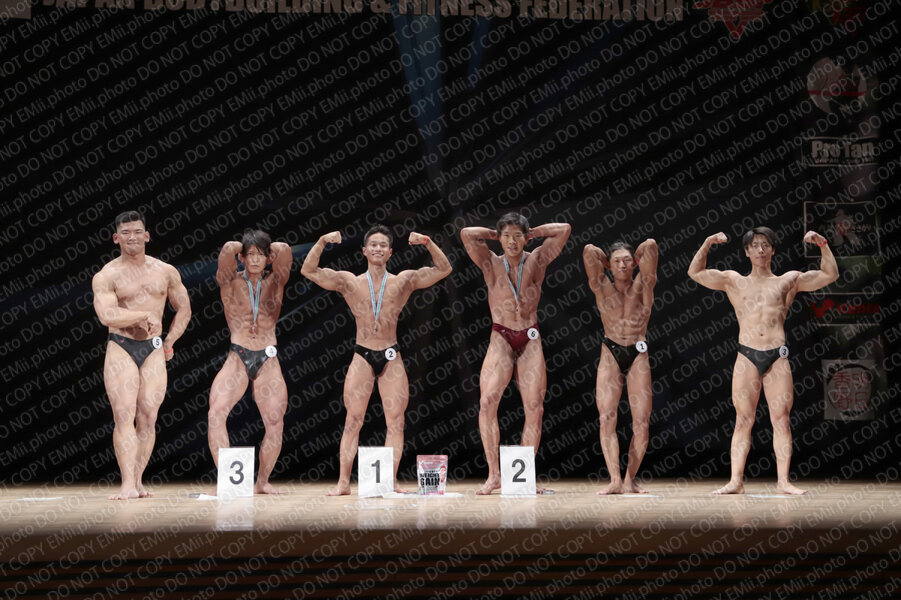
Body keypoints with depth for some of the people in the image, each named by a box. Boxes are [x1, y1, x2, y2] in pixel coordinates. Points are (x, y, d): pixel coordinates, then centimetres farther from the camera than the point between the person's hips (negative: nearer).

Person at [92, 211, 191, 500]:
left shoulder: (166, 272, 10)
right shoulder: (105, 276, -2)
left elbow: (184, 309, 20)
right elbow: (106, 315, -17)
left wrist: (169, 342, 11)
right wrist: (146, 315, -13)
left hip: (154, 350, 3)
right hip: (120, 348, -3)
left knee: (148, 416, -3)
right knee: (124, 414, -13)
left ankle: (138, 481, 2)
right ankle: (128, 484, -18)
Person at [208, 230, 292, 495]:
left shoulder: (275, 281, 9)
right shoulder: (230, 281, 4)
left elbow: (284, 250, -7)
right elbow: (228, 249, -12)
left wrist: (268, 248, 11)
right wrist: (241, 248, 8)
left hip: (268, 361, 2)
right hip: (237, 357, -1)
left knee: (275, 421, -6)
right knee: (216, 411, -22)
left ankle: (262, 481, 9)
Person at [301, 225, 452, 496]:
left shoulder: (403, 281, 6)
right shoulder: (350, 282, 5)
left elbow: (443, 269, 3)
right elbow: (309, 271, 0)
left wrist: (428, 243, -11)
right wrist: (322, 243, -12)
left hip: (391, 358, 1)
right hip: (362, 357, -1)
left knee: (395, 420, -3)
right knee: (353, 420, -4)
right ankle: (343, 481, -4)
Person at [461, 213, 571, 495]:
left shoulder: (536, 260, 6)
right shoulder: (492, 264, 3)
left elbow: (564, 229, 1)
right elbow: (467, 234, -9)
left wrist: (532, 233, 7)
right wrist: (495, 234, 4)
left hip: (530, 340, 2)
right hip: (501, 339, -1)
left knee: (534, 408, -4)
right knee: (487, 401, -19)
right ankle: (493, 474, -15)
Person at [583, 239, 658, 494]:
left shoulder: (642, 287, 4)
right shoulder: (603, 289, 4)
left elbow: (650, 245, -5)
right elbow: (589, 251, -4)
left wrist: (637, 258, 13)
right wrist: (608, 262, 11)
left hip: (638, 355, 0)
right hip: (610, 355, 0)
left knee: (641, 420, -6)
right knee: (607, 417, -13)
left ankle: (630, 479, 1)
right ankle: (615, 480, -18)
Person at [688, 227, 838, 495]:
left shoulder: (788, 280, 15)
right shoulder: (734, 281, 16)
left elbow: (830, 275, 16)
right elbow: (695, 273, 15)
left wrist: (823, 245, 4)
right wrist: (707, 244, 3)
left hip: (777, 357, 0)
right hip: (747, 356, 0)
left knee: (781, 419, -3)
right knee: (743, 419, -3)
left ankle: (783, 481, -2)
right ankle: (736, 481, -4)